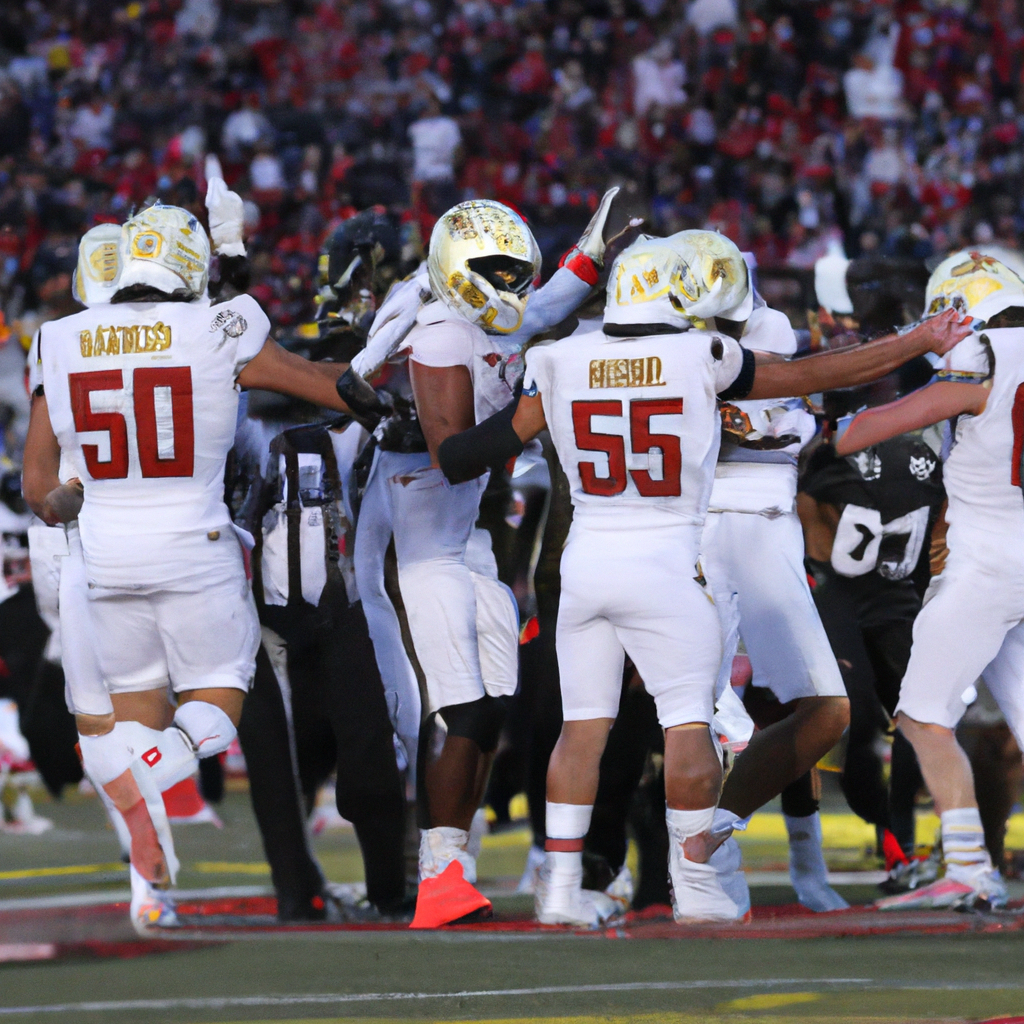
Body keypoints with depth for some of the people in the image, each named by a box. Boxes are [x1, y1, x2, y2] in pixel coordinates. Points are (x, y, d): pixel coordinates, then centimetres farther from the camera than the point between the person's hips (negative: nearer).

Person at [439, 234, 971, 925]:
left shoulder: (564, 364, 1)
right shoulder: (701, 358, -6)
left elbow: (499, 440, 7)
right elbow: (813, 375, 1)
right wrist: (918, 345, 11)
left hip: (586, 559, 4)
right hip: (666, 566, -4)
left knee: (583, 726, 10)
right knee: (689, 725, 3)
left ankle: (561, 886, 9)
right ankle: (696, 888, 6)